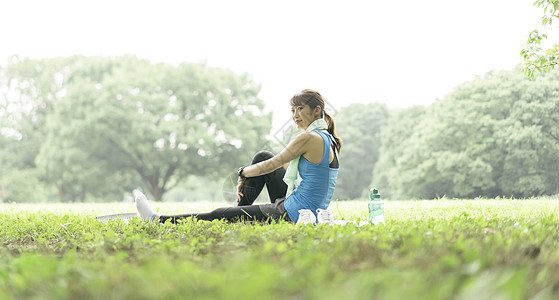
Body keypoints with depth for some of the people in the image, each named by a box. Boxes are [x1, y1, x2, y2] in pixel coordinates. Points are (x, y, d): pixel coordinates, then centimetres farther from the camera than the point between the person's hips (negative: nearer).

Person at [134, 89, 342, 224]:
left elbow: (271, 166, -9)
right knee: (262, 156, 18)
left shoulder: (309, 138, -17)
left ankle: (157, 220, 11)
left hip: (293, 216, -9)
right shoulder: (330, 141, 13)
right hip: (312, 212, 9)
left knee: (220, 215, 0)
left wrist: (243, 173, 8)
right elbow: (286, 166, 21)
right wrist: (248, 174, 19)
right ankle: (240, 209, 26)